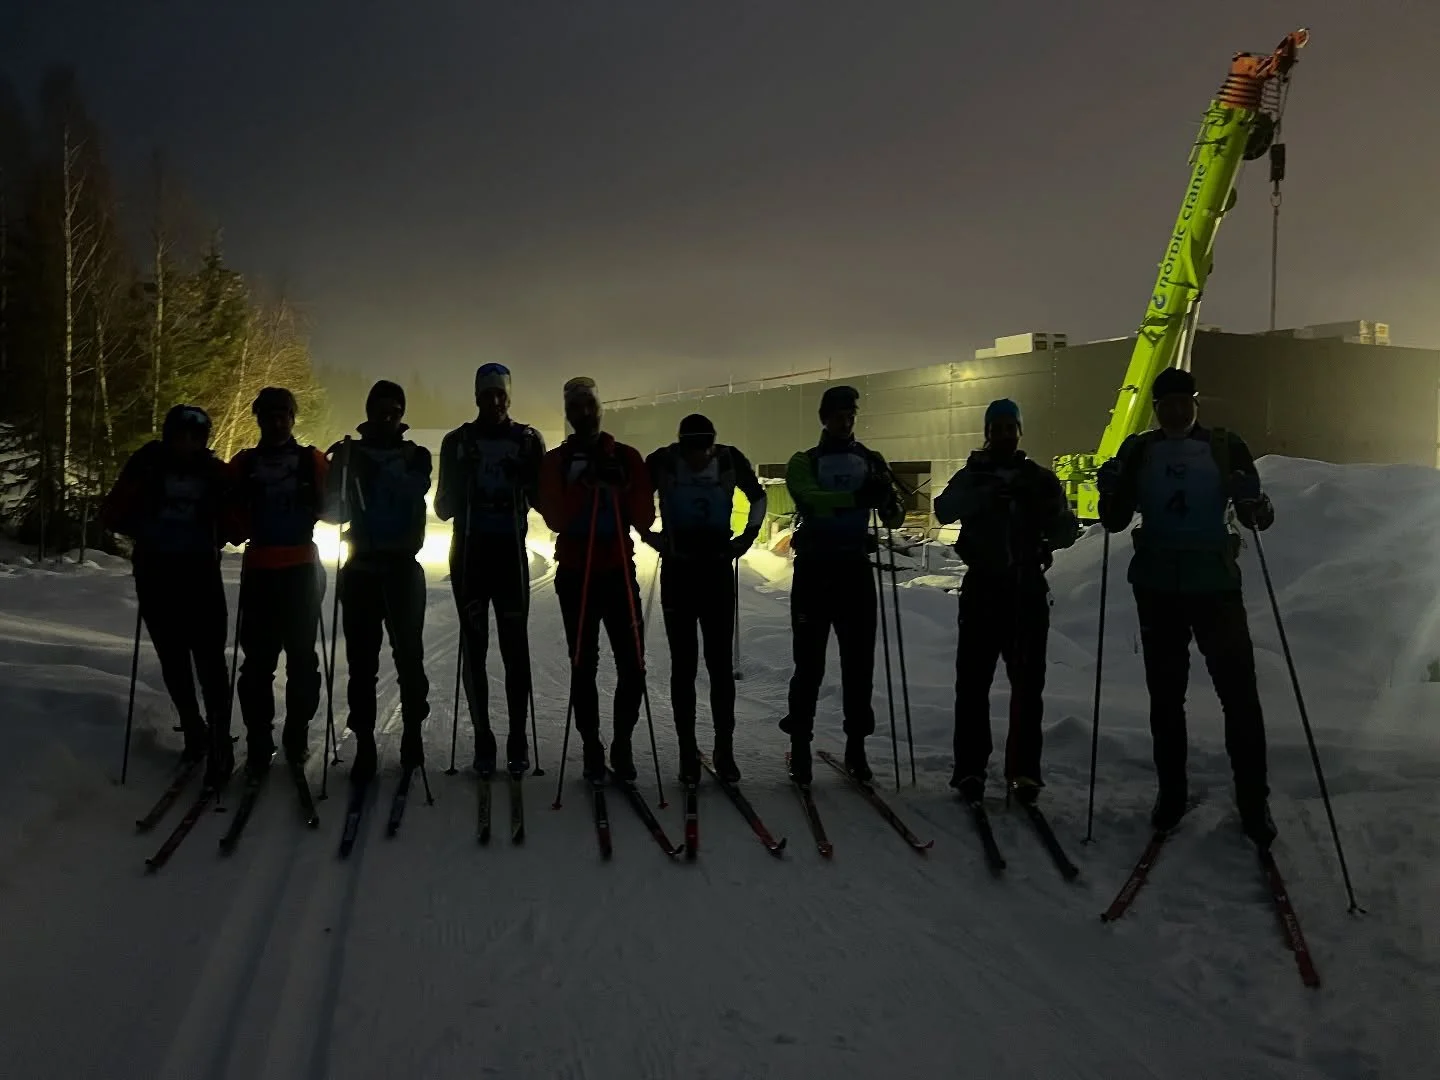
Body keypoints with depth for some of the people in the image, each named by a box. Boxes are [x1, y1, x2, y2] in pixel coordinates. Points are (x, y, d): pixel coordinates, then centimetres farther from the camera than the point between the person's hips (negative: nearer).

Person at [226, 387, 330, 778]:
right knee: (258, 658, -1)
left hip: (302, 568, 0)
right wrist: (241, 532, -10)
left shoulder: (312, 461, 8)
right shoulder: (244, 464, 10)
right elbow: (228, 509, 10)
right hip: (259, 570, 1)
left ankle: (297, 735, 14)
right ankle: (258, 742, 5)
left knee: (302, 655, 4)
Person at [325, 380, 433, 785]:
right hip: (360, 568, 1)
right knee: (361, 659, 0)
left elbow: (413, 493, -13)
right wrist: (337, 470, -12)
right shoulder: (349, 454, 9)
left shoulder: (415, 456, 7)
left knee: (409, 653, 1)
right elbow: (332, 512, 3)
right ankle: (364, 742, 4)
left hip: (402, 568, -1)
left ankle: (412, 731, 15)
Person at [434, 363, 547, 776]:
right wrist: (460, 478, -15)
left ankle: (518, 738, 4)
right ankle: (482, 737, 8)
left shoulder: (528, 440, 5)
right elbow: (444, 509, 4)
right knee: (474, 648, 1)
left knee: (515, 647, -2)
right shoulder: (457, 442, 6)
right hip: (469, 555, 1)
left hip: (511, 554, -1)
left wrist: (526, 475, -16)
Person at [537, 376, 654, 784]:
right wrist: (585, 486, -20)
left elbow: (645, 519, 0)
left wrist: (621, 488, -16)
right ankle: (591, 747, 12)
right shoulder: (556, 462, 4)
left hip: (619, 572, 1)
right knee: (583, 666, 1)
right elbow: (556, 520, -9)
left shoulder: (627, 457, 6)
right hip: (575, 576, -1)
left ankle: (622, 743, 12)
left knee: (632, 665, -4)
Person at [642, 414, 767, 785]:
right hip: (677, 570, 0)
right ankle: (688, 752, 10)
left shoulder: (730, 460, -5)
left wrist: (749, 535, 5)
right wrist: (650, 536, -2)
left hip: (718, 569, 1)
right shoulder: (662, 462, -8)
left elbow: (758, 496, 13)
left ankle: (725, 750, 10)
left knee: (720, 662, 1)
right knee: (683, 663, 2)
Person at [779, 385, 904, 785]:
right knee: (809, 661, -1)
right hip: (814, 570, -2)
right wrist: (856, 497, -33)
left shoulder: (871, 461, 13)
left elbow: (893, 519, 5)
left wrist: (888, 502, -19)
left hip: (856, 569, 3)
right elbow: (810, 500, -18)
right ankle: (800, 744, 7)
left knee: (859, 660, 4)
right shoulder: (804, 462, 4)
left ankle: (856, 745, 13)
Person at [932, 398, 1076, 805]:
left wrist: (1048, 539, -19)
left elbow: (1066, 528, 4)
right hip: (982, 588, -1)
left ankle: (1024, 770, 7)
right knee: (972, 681, -3)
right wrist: (986, 495, -27)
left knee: (1028, 684, 0)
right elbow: (943, 510, -12)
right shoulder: (972, 476, 7)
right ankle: (969, 768, 2)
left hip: (1028, 589, 1)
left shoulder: (1040, 478, 10)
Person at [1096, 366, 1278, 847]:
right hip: (1157, 588, 2)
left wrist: (1254, 505, -24)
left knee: (1239, 693, -3)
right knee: (1165, 695, 9)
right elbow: (1115, 520, 3)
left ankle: (1253, 801, 7)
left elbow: (1257, 517, -1)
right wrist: (1110, 491, -18)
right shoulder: (1137, 451, 5)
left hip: (1215, 585, -2)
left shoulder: (1226, 447, 1)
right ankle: (1171, 793, 20)